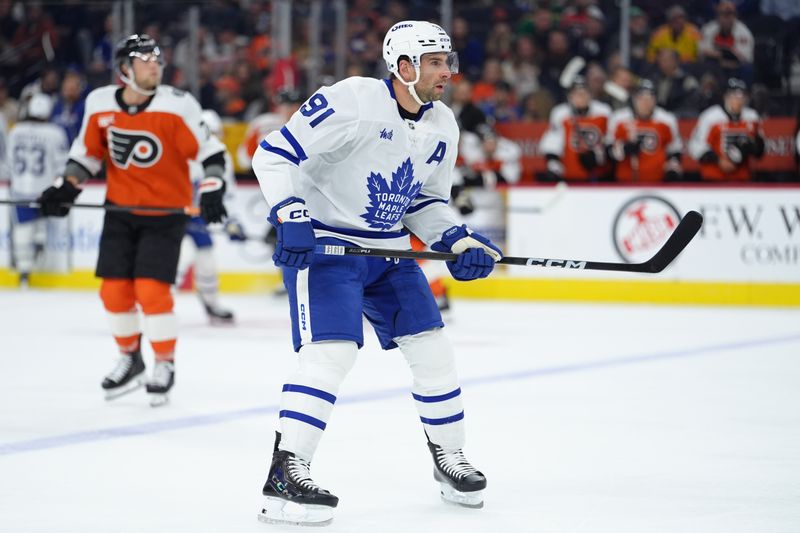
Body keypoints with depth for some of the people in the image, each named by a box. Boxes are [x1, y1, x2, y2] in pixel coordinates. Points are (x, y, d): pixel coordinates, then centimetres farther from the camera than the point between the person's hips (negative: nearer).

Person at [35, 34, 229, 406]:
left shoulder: (177, 106, -15)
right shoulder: (100, 104, -3)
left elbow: (208, 149, -11)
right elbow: (87, 152, 11)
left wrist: (211, 190, -23)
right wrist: (65, 188, 2)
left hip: (165, 212, -4)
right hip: (120, 210, 4)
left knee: (151, 289, -13)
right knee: (114, 289, 3)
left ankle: (165, 364, 7)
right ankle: (130, 360, 25)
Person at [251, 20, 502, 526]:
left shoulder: (442, 126, 4)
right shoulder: (351, 100, -20)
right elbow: (275, 153, -20)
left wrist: (458, 240, -2)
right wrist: (291, 218, -29)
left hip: (388, 252, 8)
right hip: (321, 244, -8)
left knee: (432, 348, 6)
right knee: (332, 351, -22)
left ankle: (450, 462, 25)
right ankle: (285, 476, -20)